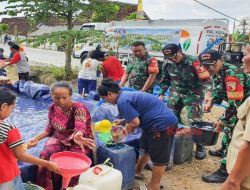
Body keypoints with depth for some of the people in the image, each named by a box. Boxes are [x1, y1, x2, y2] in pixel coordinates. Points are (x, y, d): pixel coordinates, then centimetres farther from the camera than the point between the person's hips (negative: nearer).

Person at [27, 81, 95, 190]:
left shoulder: (79, 108, -19)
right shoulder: (53, 108, -1)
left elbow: (80, 127, -37)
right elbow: (50, 129, 11)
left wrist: (78, 136, -61)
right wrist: (36, 138, -4)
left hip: (77, 142, -4)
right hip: (59, 140, 5)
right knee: (45, 156, -22)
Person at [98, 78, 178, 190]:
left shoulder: (122, 101, -18)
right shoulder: (126, 94, 12)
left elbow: (135, 122, -21)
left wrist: (126, 131, -3)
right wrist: (123, 121, 22)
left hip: (163, 123, -10)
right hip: (163, 120, 10)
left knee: (159, 158, 4)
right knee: (146, 149, 24)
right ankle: (137, 172, 40)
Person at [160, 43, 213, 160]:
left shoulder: (193, 61, -22)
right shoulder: (167, 63, -5)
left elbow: (206, 79, -19)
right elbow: (165, 79, 11)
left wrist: (206, 93, -32)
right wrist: (162, 94, 7)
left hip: (193, 94, -5)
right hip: (176, 93, 6)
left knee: (194, 121, -7)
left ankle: (200, 147, 10)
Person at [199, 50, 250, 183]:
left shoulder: (231, 74, -31)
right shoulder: (218, 72, -1)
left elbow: (235, 103, -33)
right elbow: (219, 89, 16)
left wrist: (222, 121, -24)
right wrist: (210, 102, 1)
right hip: (239, 105, 10)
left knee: (233, 135, -9)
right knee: (228, 127, 27)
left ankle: (224, 172, -1)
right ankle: (223, 150, 50)